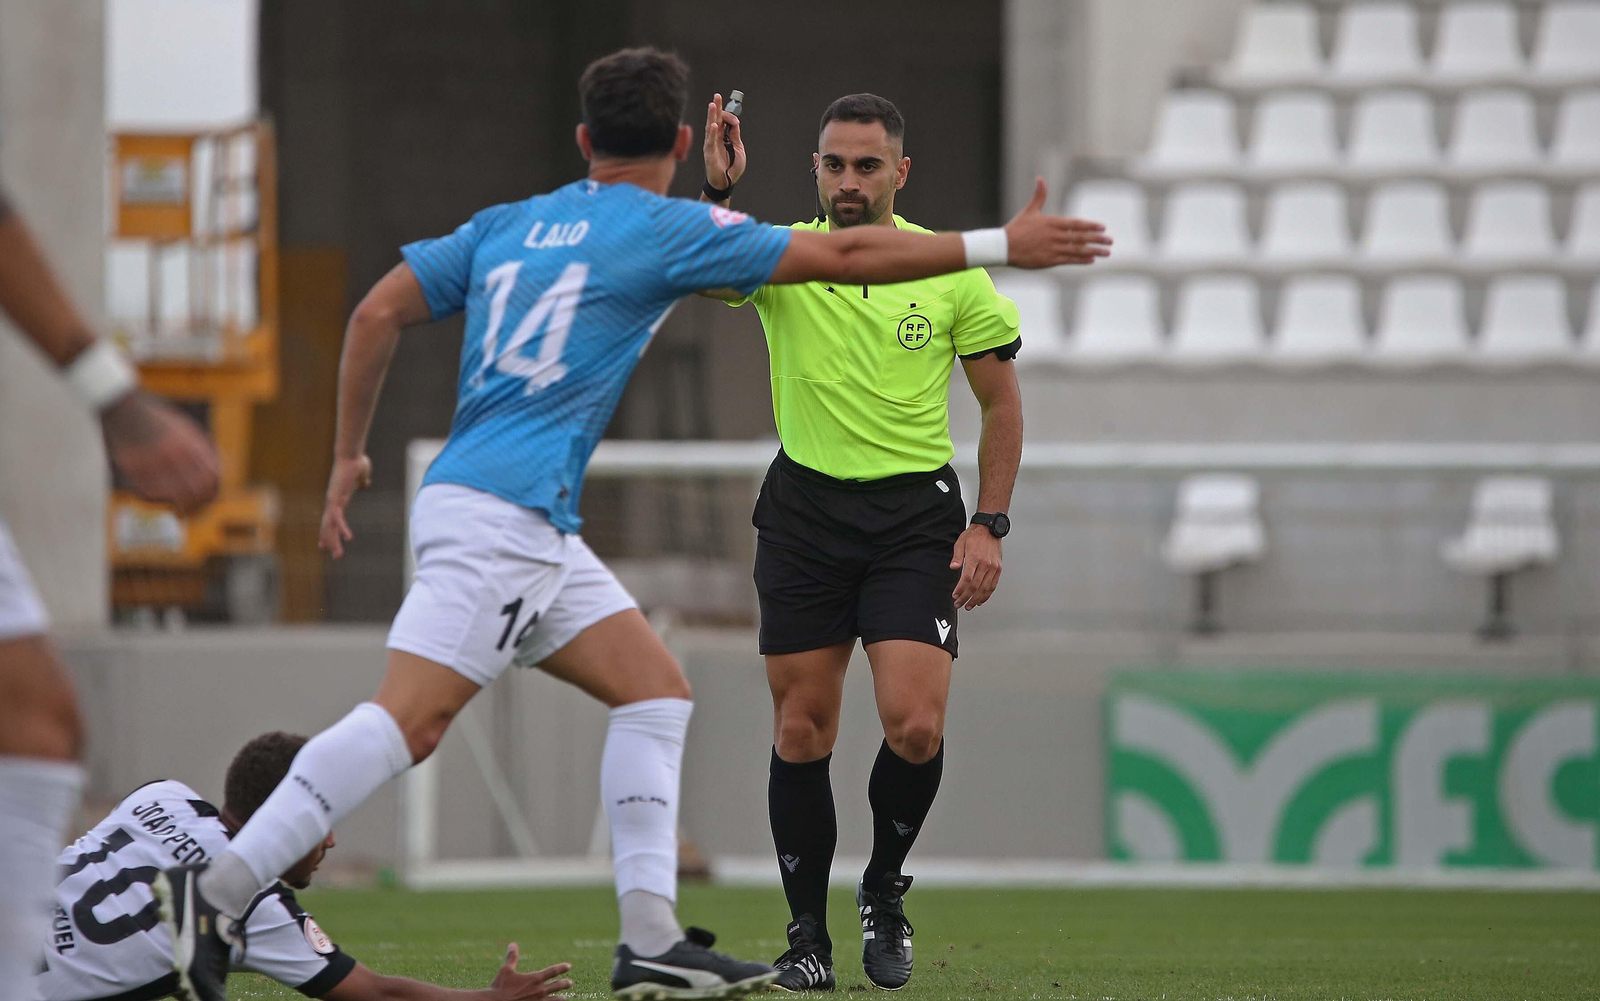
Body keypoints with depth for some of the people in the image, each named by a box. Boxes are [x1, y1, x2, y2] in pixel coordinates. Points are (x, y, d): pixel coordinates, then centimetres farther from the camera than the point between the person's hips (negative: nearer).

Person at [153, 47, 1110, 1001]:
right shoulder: (667, 230, -2)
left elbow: (378, 314, 12)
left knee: (657, 689, 9)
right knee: (409, 720, -16)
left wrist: (349, 454, 21)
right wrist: (998, 246, 6)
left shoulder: (504, 226, 16)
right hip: (499, 515, -9)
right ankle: (217, 895, -22)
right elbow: (844, 256, -1)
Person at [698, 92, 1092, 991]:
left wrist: (989, 526, -1)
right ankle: (808, 933, 14)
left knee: (916, 726, -13)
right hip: (805, 512, 0)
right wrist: (719, 194, -39)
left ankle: (885, 890, 14)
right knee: (801, 731, 2)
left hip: (915, 517, 0)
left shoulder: (953, 273, -1)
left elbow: (1002, 403, 6)